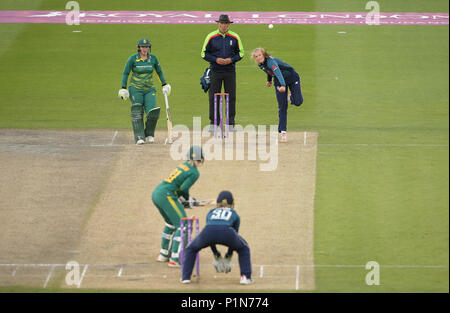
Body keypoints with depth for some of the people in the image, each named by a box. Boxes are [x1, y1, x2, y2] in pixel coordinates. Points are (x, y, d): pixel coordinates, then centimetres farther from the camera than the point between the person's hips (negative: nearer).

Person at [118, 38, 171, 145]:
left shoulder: (153, 58, 2)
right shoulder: (133, 58, -6)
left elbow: (159, 72, 16)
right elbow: (125, 73, -1)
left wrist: (164, 85, 14)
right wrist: (123, 88, -8)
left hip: (149, 90, 2)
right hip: (135, 89, -2)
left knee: (153, 113, -11)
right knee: (137, 114, -9)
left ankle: (149, 134, 10)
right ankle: (139, 137, -6)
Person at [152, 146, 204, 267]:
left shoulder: (184, 165, 18)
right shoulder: (194, 173, -6)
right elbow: (183, 189, -10)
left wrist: (186, 199, 16)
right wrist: (188, 201, 10)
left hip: (156, 193, 9)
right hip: (166, 196, -9)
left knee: (171, 223, 27)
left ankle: (164, 254, 34)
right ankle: (174, 259, -12)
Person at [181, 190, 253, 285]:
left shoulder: (210, 213, 38)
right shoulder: (234, 214, 34)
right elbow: (234, 235, 39)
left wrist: (215, 254, 50)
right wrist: (229, 256, 49)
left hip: (207, 231, 1)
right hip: (226, 231, -1)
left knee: (191, 249, 31)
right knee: (243, 248, 30)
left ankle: (185, 277, 17)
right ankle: (245, 277, 17)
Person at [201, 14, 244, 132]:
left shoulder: (235, 37, 3)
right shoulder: (211, 37, -1)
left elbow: (240, 53, 10)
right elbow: (204, 53, 4)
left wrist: (231, 60, -8)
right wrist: (216, 60, -12)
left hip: (230, 71, 1)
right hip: (215, 71, -1)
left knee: (231, 97, 0)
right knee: (213, 98, -2)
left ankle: (231, 123, 6)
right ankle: (213, 123, 5)